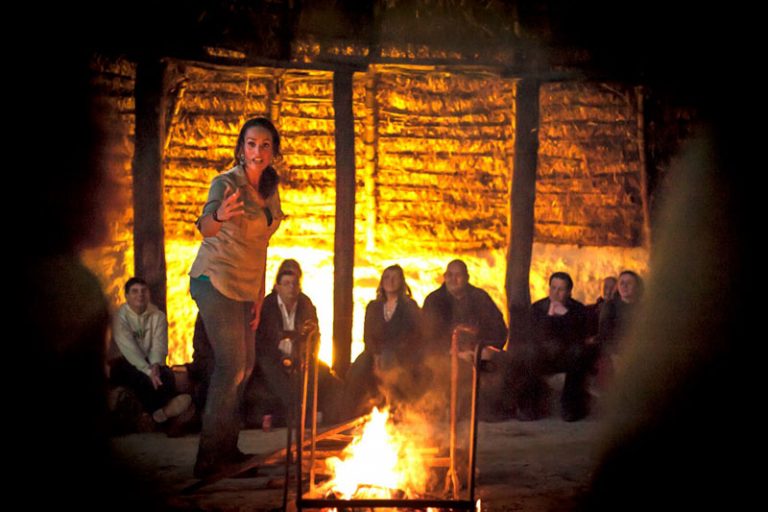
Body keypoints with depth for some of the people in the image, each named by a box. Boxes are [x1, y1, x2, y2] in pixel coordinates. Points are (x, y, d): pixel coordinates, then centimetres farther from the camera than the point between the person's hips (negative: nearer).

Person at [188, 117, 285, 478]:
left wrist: (259, 296, 12)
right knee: (231, 365, -13)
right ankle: (209, 457, -4)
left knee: (245, 365, 12)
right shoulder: (226, 183, -16)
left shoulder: (270, 190, 6)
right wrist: (218, 217, -59)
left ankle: (226, 448, 26)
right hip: (216, 281, -8)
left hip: (246, 287, 8)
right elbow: (206, 227, -35)